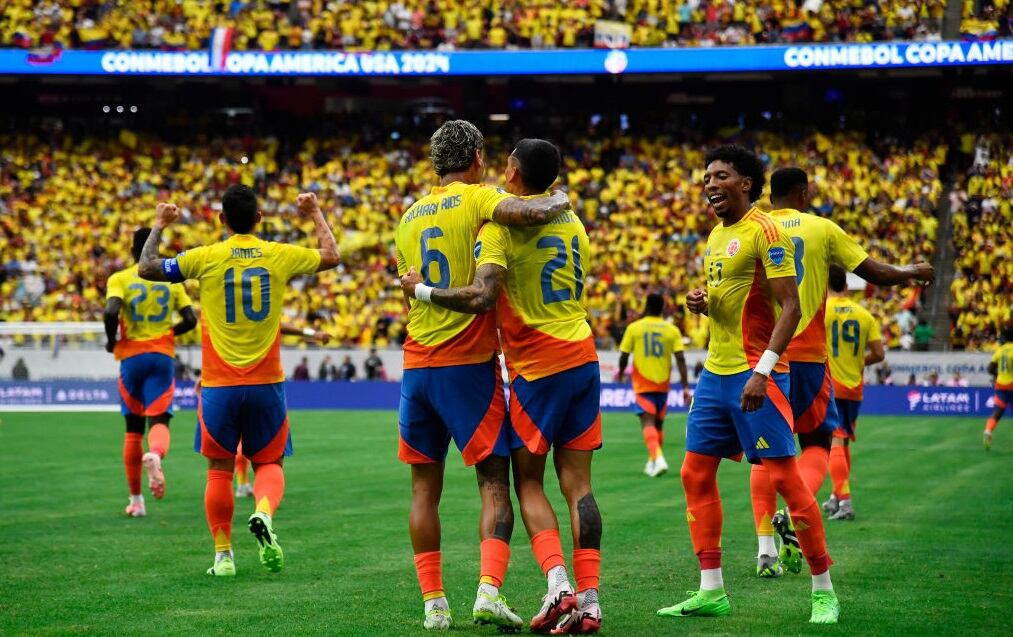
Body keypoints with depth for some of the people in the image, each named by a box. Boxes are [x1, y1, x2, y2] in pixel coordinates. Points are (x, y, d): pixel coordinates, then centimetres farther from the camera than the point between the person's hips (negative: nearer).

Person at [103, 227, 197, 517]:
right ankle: (155, 454, -43)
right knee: (159, 420, -5)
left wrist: (111, 341, -1)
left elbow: (110, 312, -18)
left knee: (133, 428, 11)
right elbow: (190, 320, 1)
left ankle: (135, 499, 17)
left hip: (131, 356, 0)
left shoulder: (119, 279, -1)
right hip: (163, 356, 0)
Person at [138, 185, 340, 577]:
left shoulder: (206, 258, -6)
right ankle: (263, 515, -19)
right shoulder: (279, 255, 0)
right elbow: (330, 256, 18)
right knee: (268, 463, 12)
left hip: (219, 385, -1)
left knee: (220, 469, 11)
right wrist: (316, 214, 32)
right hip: (266, 383, 1)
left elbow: (147, 268, 4)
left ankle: (223, 555, 12)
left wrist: (158, 226, 18)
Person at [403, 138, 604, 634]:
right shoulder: (572, 222, 13)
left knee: (527, 479, 5)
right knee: (576, 481, 4)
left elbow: (481, 297, -22)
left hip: (538, 366, -6)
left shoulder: (501, 225, -10)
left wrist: (420, 289, -10)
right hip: (583, 355, 6)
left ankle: (558, 583, -12)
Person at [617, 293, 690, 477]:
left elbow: (624, 356, 0)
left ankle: (658, 458, -31)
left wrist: (621, 372, 21)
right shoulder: (672, 330, 0)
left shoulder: (634, 327, -4)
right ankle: (652, 462, 27)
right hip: (663, 383, 3)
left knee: (648, 422, -10)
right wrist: (685, 387, -6)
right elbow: (680, 359, -7)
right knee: (658, 423, 18)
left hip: (642, 384, -3)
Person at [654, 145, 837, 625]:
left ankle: (824, 593, 0)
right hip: (715, 371, 9)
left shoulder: (764, 231, -11)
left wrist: (763, 371, -24)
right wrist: (701, 302, 3)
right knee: (695, 474, 6)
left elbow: (790, 306, -17)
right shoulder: (716, 235, 15)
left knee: (783, 476, -8)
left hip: (754, 375, -9)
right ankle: (711, 592, 11)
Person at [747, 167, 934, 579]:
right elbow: (877, 274, 7)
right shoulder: (821, 229, 0)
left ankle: (765, 548, 4)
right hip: (806, 355, -2)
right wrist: (913, 272, 21)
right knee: (816, 445, 12)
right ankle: (794, 517, -16)